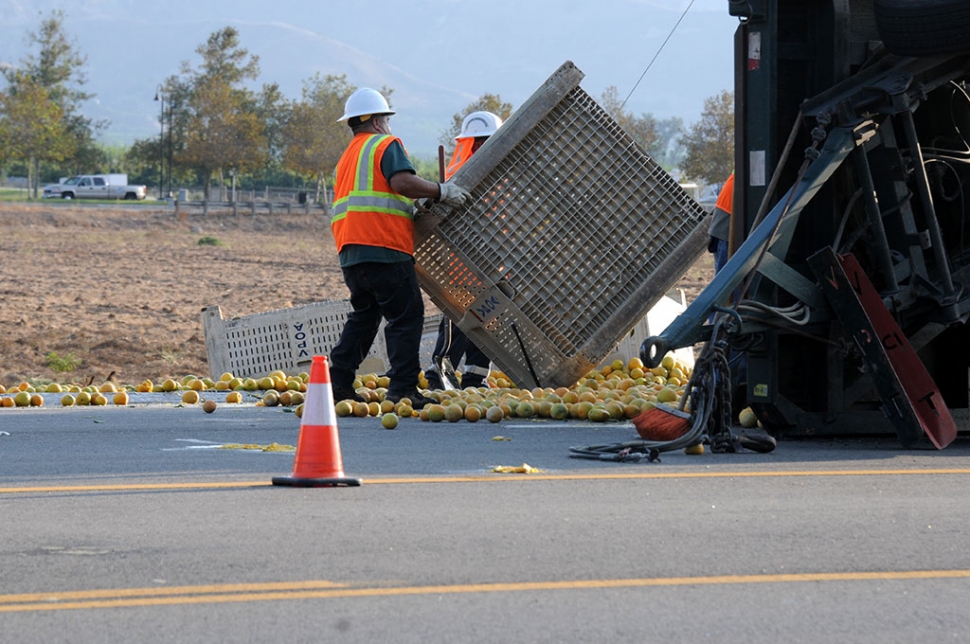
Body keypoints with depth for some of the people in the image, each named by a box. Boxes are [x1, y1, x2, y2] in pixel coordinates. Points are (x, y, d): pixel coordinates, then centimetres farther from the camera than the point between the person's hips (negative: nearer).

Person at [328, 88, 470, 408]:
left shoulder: (347, 157, 26)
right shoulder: (386, 145, -1)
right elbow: (402, 181, -18)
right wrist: (441, 191, -11)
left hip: (351, 250, 8)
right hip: (384, 249, -8)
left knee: (363, 315, 18)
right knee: (406, 316, -5)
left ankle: (338, 381, 14)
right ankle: (402, 388, -11)